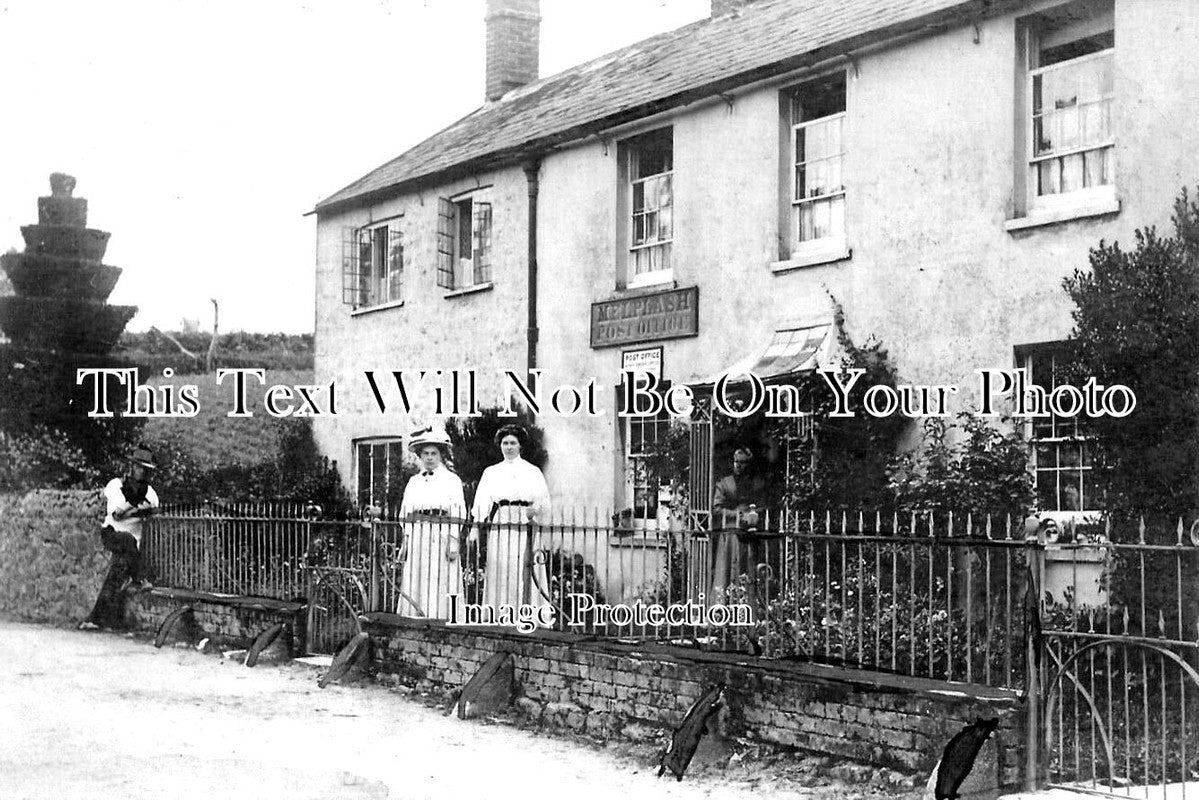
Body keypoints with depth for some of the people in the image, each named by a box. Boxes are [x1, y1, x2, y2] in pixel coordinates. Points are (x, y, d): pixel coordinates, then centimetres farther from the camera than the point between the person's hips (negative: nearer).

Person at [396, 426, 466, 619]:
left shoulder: (452, 480, 3)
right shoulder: (413, 481, 16)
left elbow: (458, 514, -3)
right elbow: (405, 513, 14)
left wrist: (453, 542, -11)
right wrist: (406, 541, 6)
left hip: (441, 537, -4)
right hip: (417, 537, 4)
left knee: (440, 586, -6)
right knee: (415, 585, 0)